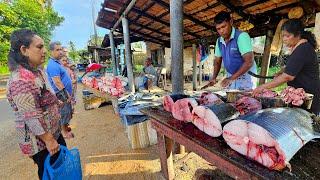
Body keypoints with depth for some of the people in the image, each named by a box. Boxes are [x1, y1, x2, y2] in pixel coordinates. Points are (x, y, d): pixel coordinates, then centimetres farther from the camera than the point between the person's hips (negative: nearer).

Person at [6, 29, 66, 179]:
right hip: (40, 140, -9)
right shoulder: (21, 79, -27)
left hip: (52, 131, 9)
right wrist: (49, 140, -20)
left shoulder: (36, 71, 3)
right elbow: (32, 117, -27)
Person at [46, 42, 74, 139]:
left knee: (68, 112, 21)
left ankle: (65, 127, 37)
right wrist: (67, 94, -20)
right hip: (62, 95, -10)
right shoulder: (53, 65, -20)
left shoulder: (57, 62, 13)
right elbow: (57, 82, -25)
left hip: (66, 94, 10)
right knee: (64, 113, 3)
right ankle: (65, 132, 18)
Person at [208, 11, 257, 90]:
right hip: (231, 77, 5)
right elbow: (217, 61, 10)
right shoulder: (219, 41, 2)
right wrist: (214, 77, -5)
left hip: (245, 77, -5)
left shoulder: (242, 36, -16)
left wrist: (231, 78, -30)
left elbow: (249, 62, -23)